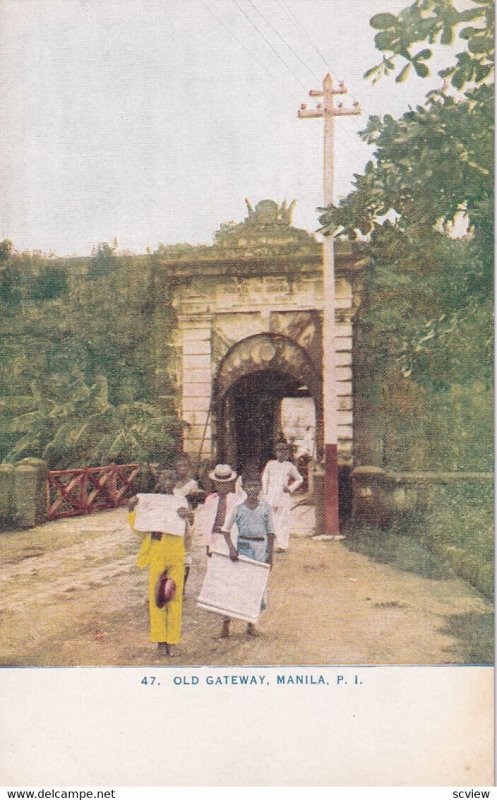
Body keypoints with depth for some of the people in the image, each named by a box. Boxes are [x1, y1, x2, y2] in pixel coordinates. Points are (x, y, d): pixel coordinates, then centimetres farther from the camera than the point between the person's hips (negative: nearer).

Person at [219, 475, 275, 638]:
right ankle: (226, 622, 5)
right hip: (243, 546, -2)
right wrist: (231, 548, -12)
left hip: (260, 547, 2)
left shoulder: (266, 507, 1)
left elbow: (270, 532, 6)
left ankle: (251, 623, 20)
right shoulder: (238, 507, -3)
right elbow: (226, 529, 0)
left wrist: (270, 556, 4)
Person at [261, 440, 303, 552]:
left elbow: (299, 479, 16)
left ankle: (282, 544, 2)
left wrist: (290, 488, 4)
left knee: (283, 521, -2)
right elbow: (264, 479, 13)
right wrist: (264, 494, 7)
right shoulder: (270, 465, 9)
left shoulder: (290, 467, 6)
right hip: (270, 497, 1)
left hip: (283, 497, -1)